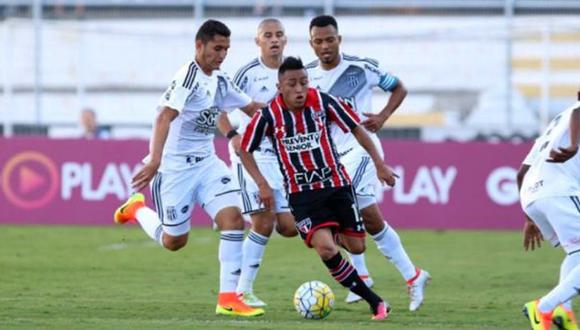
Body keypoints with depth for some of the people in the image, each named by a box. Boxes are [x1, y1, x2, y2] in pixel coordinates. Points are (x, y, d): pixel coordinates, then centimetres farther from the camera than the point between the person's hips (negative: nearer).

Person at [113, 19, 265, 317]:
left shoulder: (220, 81, 7)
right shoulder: (189, 76, -18)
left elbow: (253, 108, 21)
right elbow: (165, 116, -29)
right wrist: (155, 159, -40)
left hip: (206, 162, 7)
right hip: (175, 166, -7)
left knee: (233, 217, -14)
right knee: (174, 241, 3)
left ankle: (228, 298, -12)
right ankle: (137, 209, 35)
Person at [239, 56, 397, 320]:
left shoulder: (323, 102, -10)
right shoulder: (268, 116, -12)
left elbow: (356, 129, 2)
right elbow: (245, 150, 1)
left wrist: (379, 163, 0)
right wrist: (262, 185, -7)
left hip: (336, 184, 2)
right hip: (301, 193, -2)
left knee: (356, 247, 3)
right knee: (326, 249, -21)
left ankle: (336, 233, 42)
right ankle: (374, 301, -8)